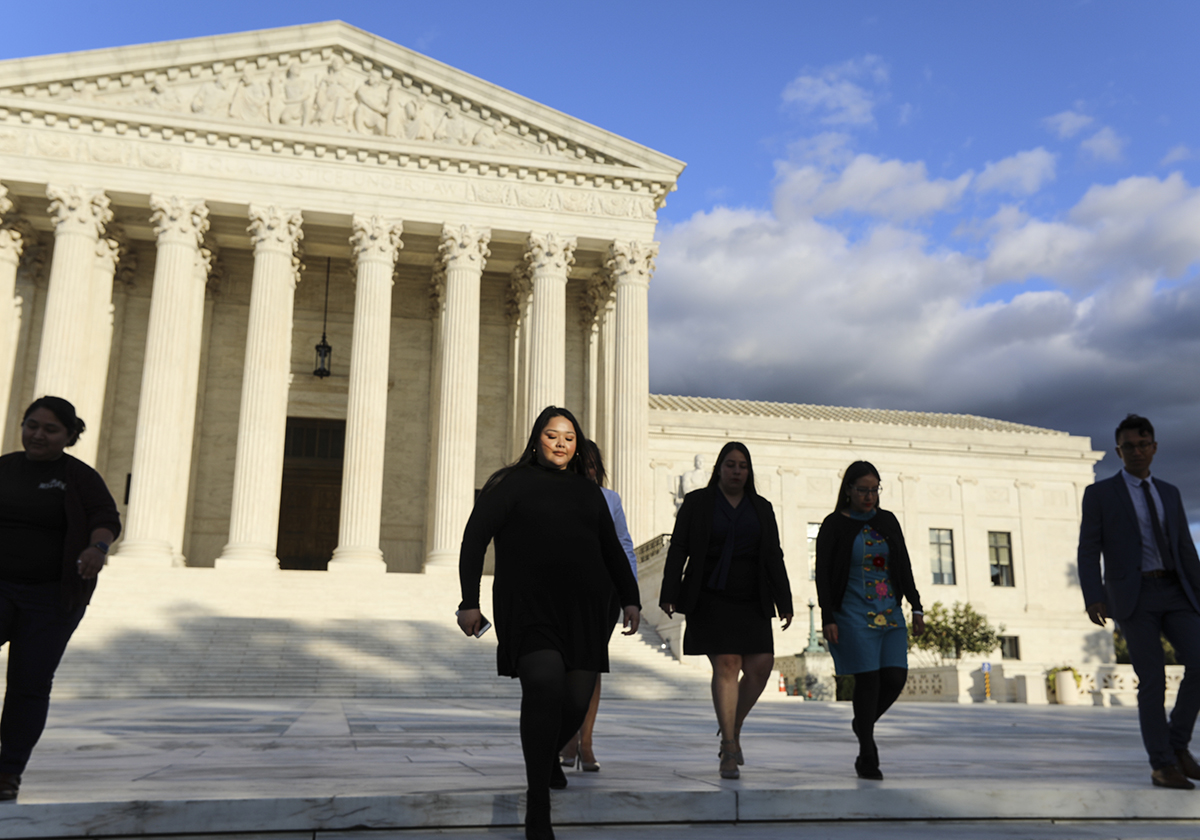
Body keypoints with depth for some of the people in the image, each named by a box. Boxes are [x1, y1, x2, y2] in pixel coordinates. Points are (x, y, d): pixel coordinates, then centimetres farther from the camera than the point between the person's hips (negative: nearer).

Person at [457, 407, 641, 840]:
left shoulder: (588, 492, 19)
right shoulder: (511, 484, 5)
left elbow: (612, 549, 25)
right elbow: (474, 539, 1)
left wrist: (630, 599, 17)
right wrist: (470, 602, -6)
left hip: (583, 609, 5)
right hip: (528, 605, -4)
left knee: (577, 699, 1)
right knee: (545, 683, -24)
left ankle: (550, 756, 37)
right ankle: (538, 805, -14)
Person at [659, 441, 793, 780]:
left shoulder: (762, 508, 13)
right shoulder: (696, 502, 5)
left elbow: (774, 558, 10)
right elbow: (678, 550, 0)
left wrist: (785, 604, 4)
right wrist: (668, 595, -9)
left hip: (750, 601, 3)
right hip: (710, 599, -3)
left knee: (761, 664, -7)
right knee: (726, 665, -11)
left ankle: (733, 729, 18)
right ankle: (730, 751, -4)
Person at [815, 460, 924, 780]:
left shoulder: (887, 521, 12)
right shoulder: (834, 525, -2)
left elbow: (904, 567, 15)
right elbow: (823, 574, -5)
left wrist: (916, 607, 8)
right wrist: (827, 618, -11)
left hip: (889, 613, 5)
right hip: (853, 615, -5)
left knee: (895, 677, -3)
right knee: (868, 679, -8)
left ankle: (863, 722, 26)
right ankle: (867, 759, 5)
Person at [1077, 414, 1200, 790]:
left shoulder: (1170, 493, 17)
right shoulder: (1099, 494, 2)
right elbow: (1088, 553, -4)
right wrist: (1093, 598, -17)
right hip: (1132, 596, -4)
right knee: (1152, 681, -6)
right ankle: (1162, 764, 5)